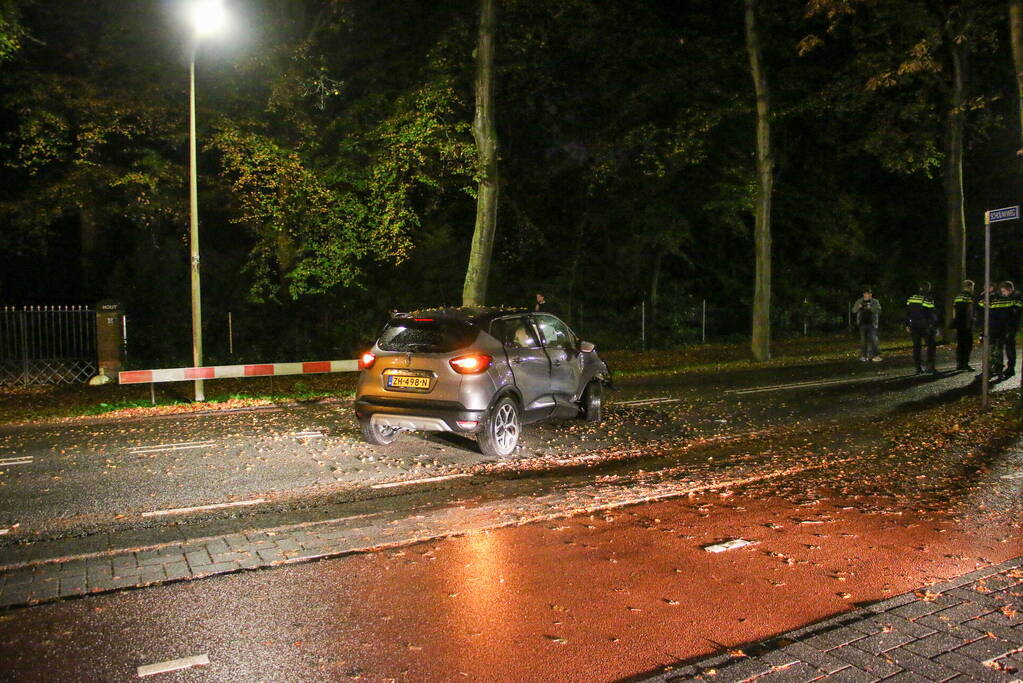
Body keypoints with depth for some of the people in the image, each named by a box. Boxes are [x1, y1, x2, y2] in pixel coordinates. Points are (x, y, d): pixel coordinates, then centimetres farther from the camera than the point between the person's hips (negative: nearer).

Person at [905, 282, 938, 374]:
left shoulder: (911, 299, 6)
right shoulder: (928, 300, -10)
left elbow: (907, 313, 11)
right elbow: (933, 315, -10)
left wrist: (907, 325, 17)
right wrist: (935, 327, -5)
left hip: (914, 326, 5)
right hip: (925, 327, -5)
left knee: (916, 347, 8)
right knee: (931, 345, 5)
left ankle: (919, 368, 10)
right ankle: (930, 366, -2)